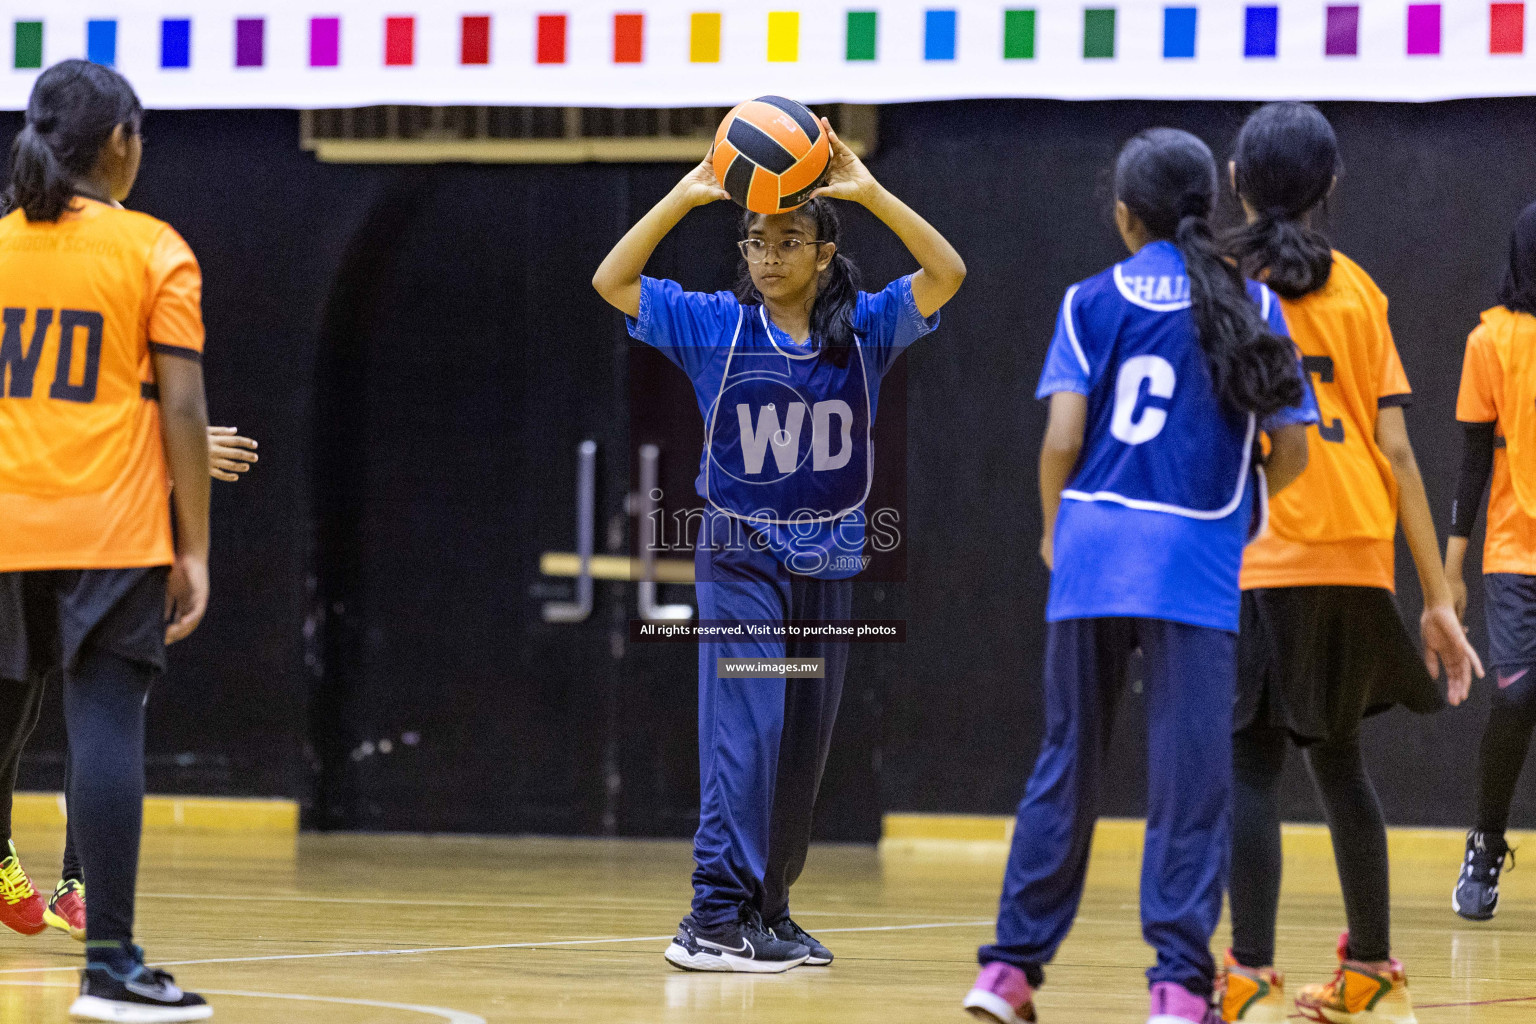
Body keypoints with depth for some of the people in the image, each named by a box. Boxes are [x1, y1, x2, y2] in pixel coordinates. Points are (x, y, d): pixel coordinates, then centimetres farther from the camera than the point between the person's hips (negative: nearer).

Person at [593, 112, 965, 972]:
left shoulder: (863, 329, 0)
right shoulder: (716, 325, -2)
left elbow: (947, 273, -12)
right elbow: (613, 282, -8)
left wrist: (869, 191, -20)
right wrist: (684, 196, -17)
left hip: (827, 565, 3)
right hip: (741, 559, -3)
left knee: (803, 743, 9)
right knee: (744, 731, -12)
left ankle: (768, 911, 19)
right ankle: (714, 918, -15)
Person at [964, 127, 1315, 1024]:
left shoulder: (1093, 302, 4)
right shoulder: (1250, 305, 5)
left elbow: (1063, 436, -4)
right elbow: (1292, 450, 3)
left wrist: (1056, 528, 13)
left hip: (1094, 553, 1)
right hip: (1199, 563, -1)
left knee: (1067, 767, 11)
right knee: (1191, 778, 0)